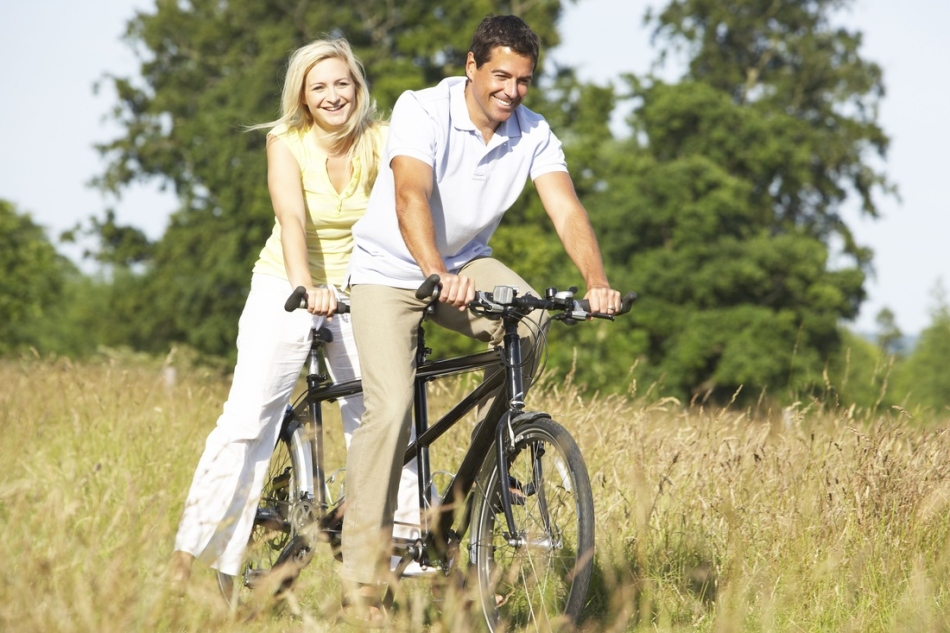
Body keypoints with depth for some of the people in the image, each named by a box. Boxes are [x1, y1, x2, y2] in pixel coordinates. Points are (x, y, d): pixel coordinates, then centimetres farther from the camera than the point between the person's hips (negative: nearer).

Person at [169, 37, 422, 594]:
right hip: (287, 290, -2)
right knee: (247, 418, -12)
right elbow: (292, 218, -28)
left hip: (356, 293, 2)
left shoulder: (381, 141, -8)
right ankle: (190, 557, -10)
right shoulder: (287, 142, -13)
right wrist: (307, 288, -46)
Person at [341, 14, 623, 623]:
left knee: (528, 317, -28)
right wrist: (437, 274, -54)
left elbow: (568, 211, -21)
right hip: (391, 270, -4)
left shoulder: (533, 134, -9)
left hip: (466, 262, 4)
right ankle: (362, 579, -13)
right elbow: (411, 196, -37)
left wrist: (598, 284, -39)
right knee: (391, 408, -20)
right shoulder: (421, 110, -22)